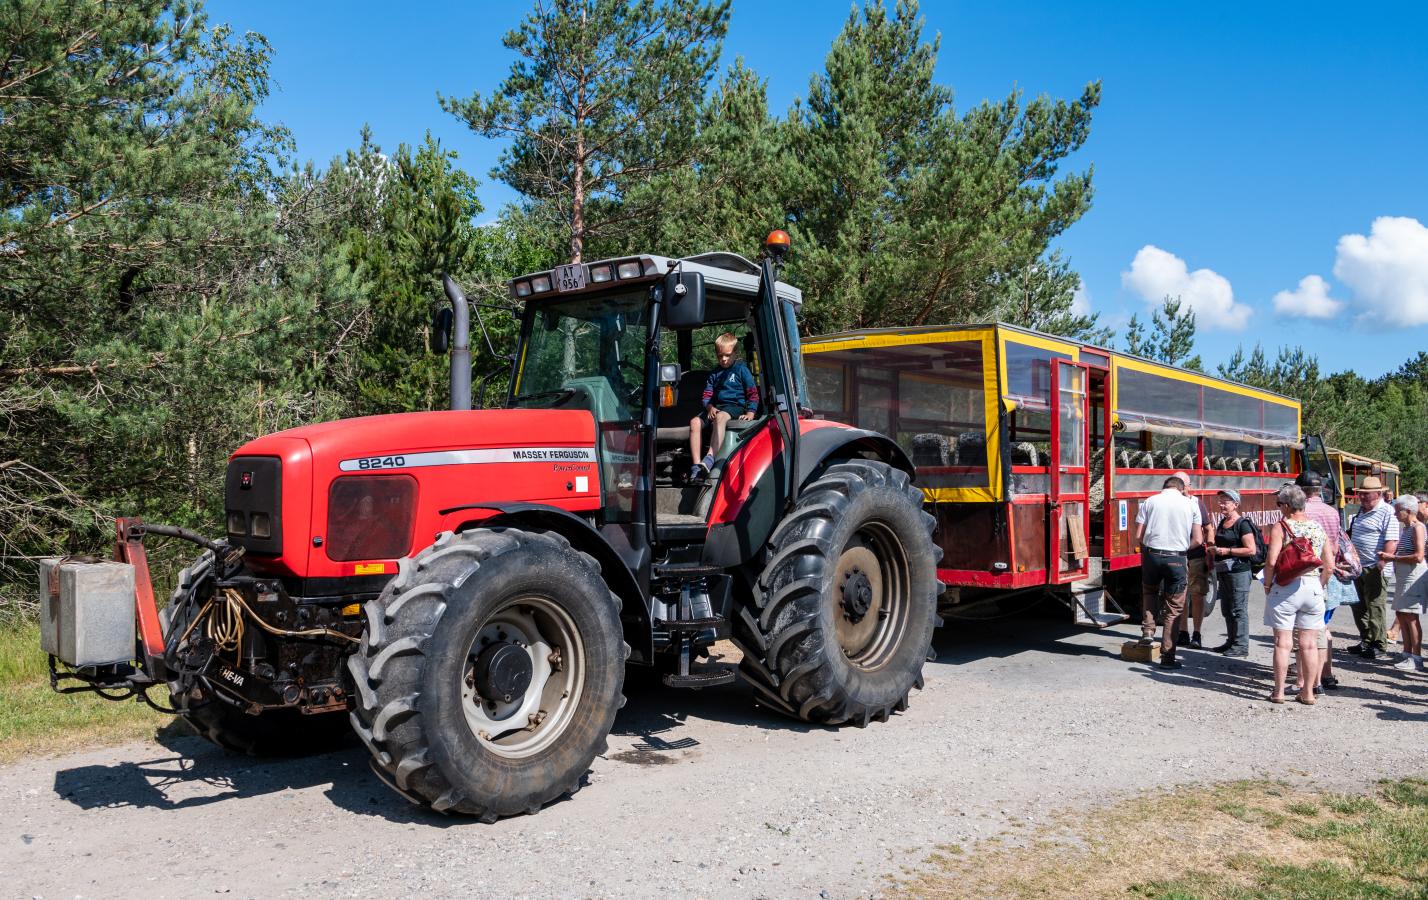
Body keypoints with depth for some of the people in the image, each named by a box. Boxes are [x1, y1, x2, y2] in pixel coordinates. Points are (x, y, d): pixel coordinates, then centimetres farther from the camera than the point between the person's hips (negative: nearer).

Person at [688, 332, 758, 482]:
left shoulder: (741, 369, 7)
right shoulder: (714, 374, 22)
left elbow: (753, 393, 2)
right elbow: (707, 395, 16)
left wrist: (750, 413, -12)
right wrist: (710, 407, -6)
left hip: (735, 406, -6)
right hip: (716, 407, 6)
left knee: (720, 417, -40)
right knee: (695, 422, -22)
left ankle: (709, 459, -56)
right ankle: (696, 465, -32)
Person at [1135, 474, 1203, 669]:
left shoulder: (1150, 501, 5)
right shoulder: (1191, 505, 6)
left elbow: (1138, 536, 0)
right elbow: (1197, 540, 1)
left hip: (1152, 555, 1)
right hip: (1177, 559, -1)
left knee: (1149, 591, 30)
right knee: (1173, 609, 7)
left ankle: (1148, 630, 15)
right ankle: (1167, 657, 8)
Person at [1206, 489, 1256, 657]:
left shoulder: (1242, 524, -12)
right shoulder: (1222, 522, 15)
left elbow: (1251, 550, -17)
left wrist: (1227, 551, -19)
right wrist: (1213, 550, 8)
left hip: (1239, 572, -9)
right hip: (1223, 572, 9)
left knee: (1238, 610, -5)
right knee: (1226, 610, 14)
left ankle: (1241, 645, 0)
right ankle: (1231, 641, 24)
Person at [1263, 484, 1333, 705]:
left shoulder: (1281, 527, -7)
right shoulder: (1318, 528, 7)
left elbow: (1271, 561, -16)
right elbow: (1329, 565, 6)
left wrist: (1267, 585, -3)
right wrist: (1319, 585, 17)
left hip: (1285, 588, -4)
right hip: (1313, 588, 4)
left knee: (1283, 641, 2)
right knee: (1309, 643, 9)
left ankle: (1279, 691, 7)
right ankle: (1308, 692, 14)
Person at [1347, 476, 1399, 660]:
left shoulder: (1387, 513, -12)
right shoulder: (1361, 511, 15)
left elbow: (1392, 541, -19)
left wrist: (1381, 564, -23)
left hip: (1374, 568, -9)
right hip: (1357, 567, 9)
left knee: (1375, 608, -3)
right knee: (1359, 607, 14)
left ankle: (1379, 645, 7)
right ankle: (1365, 641, 26)